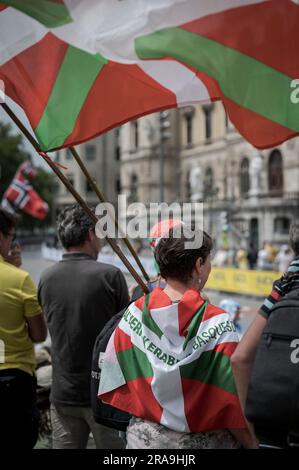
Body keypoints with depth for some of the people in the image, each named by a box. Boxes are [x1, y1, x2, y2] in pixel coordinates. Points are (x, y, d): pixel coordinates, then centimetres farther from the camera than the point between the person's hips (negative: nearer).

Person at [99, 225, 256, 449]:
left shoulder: (134, 314, -8)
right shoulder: (218, 324, -18)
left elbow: (114, 388, -1)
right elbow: (233, 403, -17)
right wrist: (253, 444, -3)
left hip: (144, 437, 4)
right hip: (204, 440, -3)